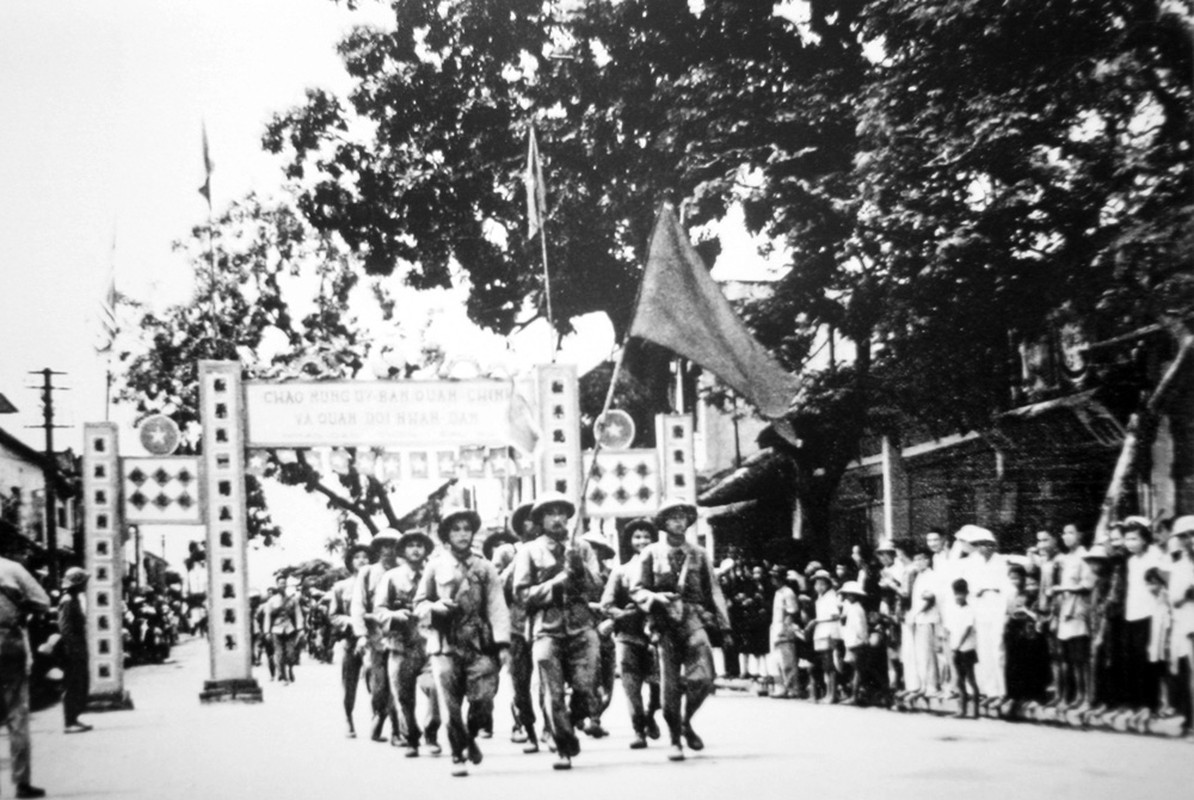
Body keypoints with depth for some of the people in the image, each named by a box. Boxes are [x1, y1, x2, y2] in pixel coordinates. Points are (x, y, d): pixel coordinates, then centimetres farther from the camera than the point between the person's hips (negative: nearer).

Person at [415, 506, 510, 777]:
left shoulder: (484, 568, 8)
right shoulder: (436, 566, 8)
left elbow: (497, 606, 2)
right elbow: (418, 604, 12)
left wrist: (502, 643, -8)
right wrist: (435, 607, -11)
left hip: (480, 645, 1)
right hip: (445, 645, -1)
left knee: (483, 699, -7)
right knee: (450, 705, -3)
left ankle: (470, 737, 23)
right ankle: (459, 756, 12)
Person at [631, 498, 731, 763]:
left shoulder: (699, 554, 12)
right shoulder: (651, 554, 6)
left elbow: (713, 590, 14)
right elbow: (637, 590, 5)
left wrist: (724, 625, 10)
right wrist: (656, 597, -16)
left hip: (693, 620, 1)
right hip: (665, 624, -1)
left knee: (702, 679, -15)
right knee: (670, 686, 0)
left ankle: (687, 722, 11)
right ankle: (675, 741, 14)